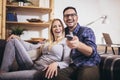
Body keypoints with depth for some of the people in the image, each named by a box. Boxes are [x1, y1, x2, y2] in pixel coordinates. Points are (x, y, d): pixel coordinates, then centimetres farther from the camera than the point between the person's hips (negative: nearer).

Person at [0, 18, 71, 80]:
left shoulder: (66, 41, 2)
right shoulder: (47, 42, 24)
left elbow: (66, 62, -10)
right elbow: (32, 47, 16)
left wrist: (56, 64, -31)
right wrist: (18, 39, 8)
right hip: (33, 66, 8)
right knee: (13, 41, -3)